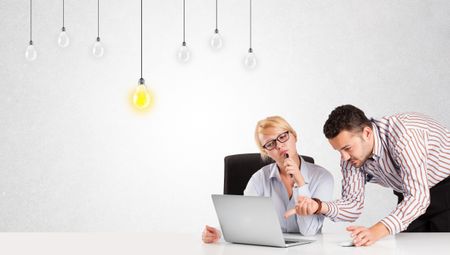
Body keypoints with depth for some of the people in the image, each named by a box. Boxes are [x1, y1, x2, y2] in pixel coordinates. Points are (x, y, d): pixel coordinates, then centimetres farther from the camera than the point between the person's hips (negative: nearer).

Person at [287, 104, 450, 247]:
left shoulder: (401, 134, -35)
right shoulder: (351, 156, -13)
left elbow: (418, 197, -40)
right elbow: (353, 204, -9)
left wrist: (376, 231, -51)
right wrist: (322, 207, -30)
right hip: (410, 196, 6)